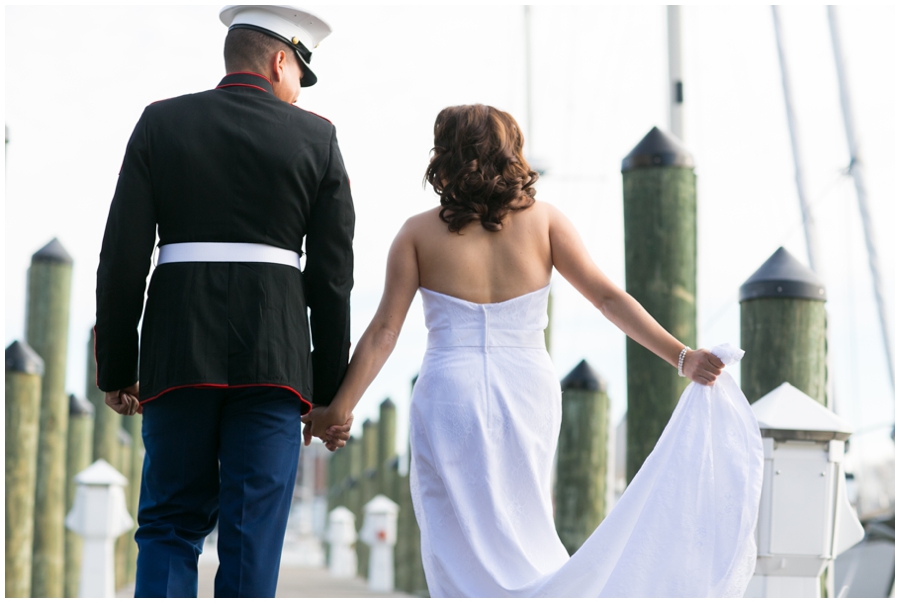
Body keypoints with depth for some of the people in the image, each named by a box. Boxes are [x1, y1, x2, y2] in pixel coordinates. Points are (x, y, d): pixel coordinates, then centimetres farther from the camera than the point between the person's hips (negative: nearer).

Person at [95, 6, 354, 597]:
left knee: (170, 526, 9)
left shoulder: (161, 123, 6)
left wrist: (116, 370, 7)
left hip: (178, 354, 1)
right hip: (275, 357, -1)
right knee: (253, 536, 2)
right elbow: (333, 275, 3)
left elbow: (123, 256, 1)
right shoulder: (315, 137, 4)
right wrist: (331, 391, 9)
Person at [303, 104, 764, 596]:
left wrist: (338, 409, 0)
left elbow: (384, 331, -4)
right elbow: (608, 298, -3)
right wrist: (681, 357, -3)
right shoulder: (541, 220, 3)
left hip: (450, 395, -2)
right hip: (528, 394, 2)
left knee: (460, 546, 3)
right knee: (521, 538, 16)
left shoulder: (419, 233, 0)